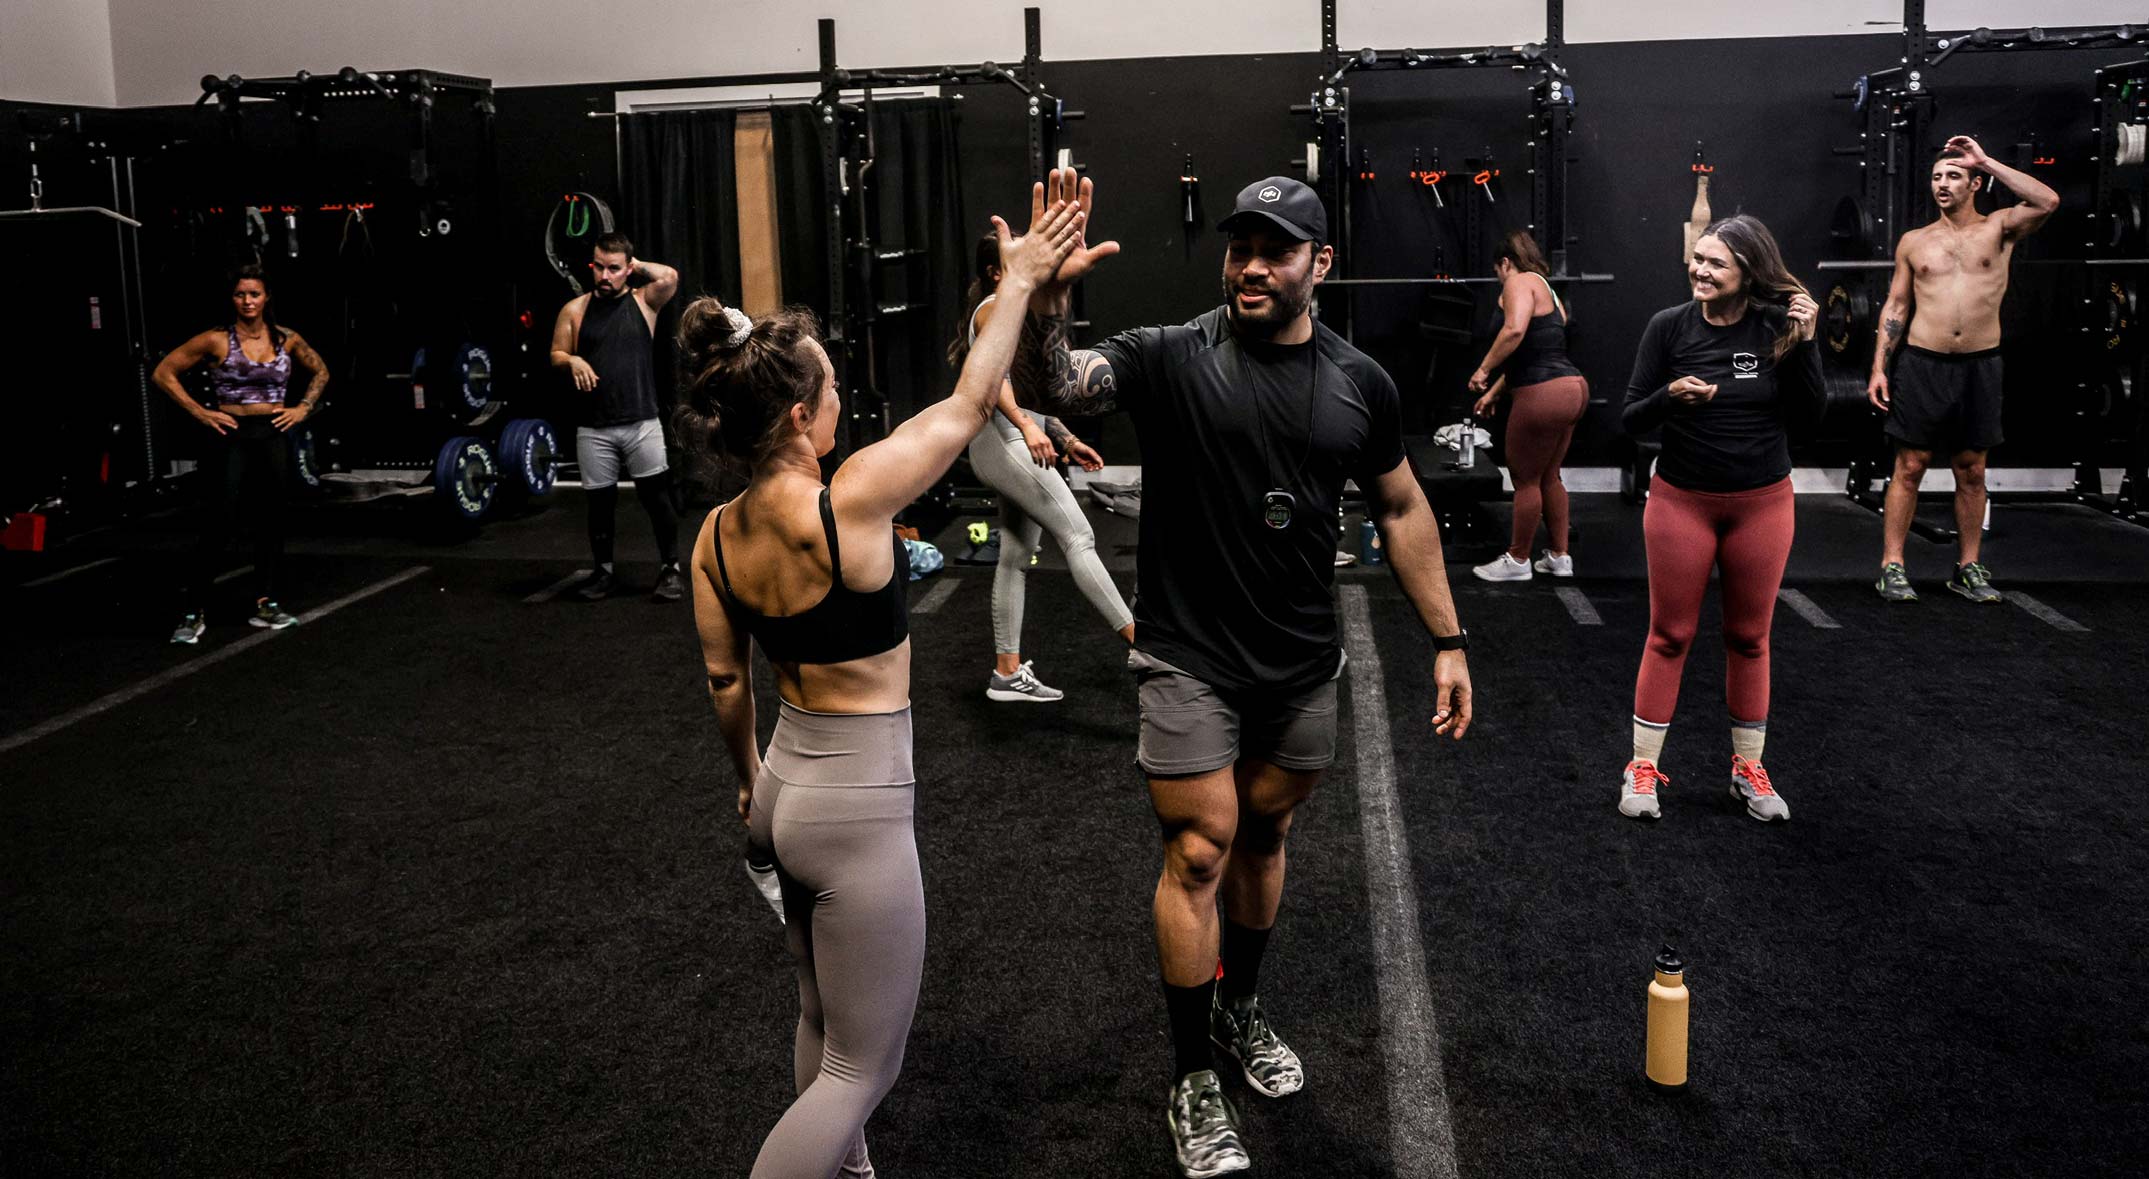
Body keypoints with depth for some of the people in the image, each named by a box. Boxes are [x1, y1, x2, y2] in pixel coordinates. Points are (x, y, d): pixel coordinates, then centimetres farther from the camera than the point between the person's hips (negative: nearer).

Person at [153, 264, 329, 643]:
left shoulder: (287, 339, 4)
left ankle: (266, 605, 19)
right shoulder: (216, 340, -5)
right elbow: (163, 372, -1)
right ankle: (194, 614, 1)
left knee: (270, 523, 9)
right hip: (231, 438, -4)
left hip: (273, 437, 4)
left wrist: (303, 409, 7)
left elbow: (320, 372, 20)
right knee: (217, 526, -6)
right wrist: (199, 412, -7)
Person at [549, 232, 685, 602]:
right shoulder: (575, 309, 8)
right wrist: (573, 360, -9)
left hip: (641, 422, -2)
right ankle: (604, 572, 22)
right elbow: (555, 355, 13)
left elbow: (670, 277, -15)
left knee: (656, 494, -3)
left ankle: (670, 569, 9)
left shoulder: (643, 300, 4)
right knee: (599, 500, 7)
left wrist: (637, 266, 1)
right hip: (593, 428, 2)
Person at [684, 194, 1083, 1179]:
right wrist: (1016, 282, 1)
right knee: (861, 1070, 7)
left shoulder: (717, 536, -4)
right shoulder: (846, 505, -24)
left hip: (786, 794, 8)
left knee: (824, 1025, 26)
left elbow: (725, 681, 7)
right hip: (859, 812, -8)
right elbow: (969, 401, -12)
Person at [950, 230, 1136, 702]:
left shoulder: (1015, 312, 24)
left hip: (1019, 441, 10)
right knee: (1078, 536, -15)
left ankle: (1008, 672, 11)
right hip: (1004, 439, -10)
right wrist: (1027, 427, -36)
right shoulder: (996, 308, -7)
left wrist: (1068, 440, 22)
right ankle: (1142, 642, -20)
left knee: (1016, 556, 8)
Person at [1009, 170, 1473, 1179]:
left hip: (1302, 663, 4)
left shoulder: (1359, 382, 0)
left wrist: (1447, 641, 8)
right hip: (1189, 660, -3)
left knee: (1263, 837, 18)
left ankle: (1240, 1012, 42)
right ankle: (1193, 1080, 15)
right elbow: (1044, 388, -25)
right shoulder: (1172, 358, -11)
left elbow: (1401, 510, 10)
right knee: (1199, 852, -2)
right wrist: (1047, 296, -45)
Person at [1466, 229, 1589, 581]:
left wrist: (1483, 370, -16)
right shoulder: (1548, 293, 24)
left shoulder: (1520, 282, -6)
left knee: (1525, 480, 5)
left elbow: (1515, 330, -25)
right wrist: (1494, 392, 32)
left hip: (1544, 396, -10)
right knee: (1548, 477, 21)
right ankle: (1560, 557, 29)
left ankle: (1517, 561, 17)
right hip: (1571, 390, 10)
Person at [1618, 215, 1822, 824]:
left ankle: (1748, 768, 26)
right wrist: (1671, 396, -25)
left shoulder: (1779, 325, -7)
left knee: (1749, 638, 12)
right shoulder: (1670, 326, -8)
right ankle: (1642, 769, 15)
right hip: (1682, 500, -1)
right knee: (1670, 636, 5)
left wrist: (1804, 343, -18)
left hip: (1763, 503, 1)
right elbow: (1631, 419, -4)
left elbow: (1810, 414, -6)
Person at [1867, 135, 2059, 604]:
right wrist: (1878, 367, 1)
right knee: (1909, 467, 0)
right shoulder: (1914, 241, 8)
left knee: (1972, 472, 8)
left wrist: (1987, 163, -10)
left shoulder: (1999, 228, 4)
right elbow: (1896, 306, 9)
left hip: (1980, 367, 0)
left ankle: (1968, 568, 16)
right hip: (1921, 365, 0)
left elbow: (2048, 203, -15)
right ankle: (1892, 566, 4)